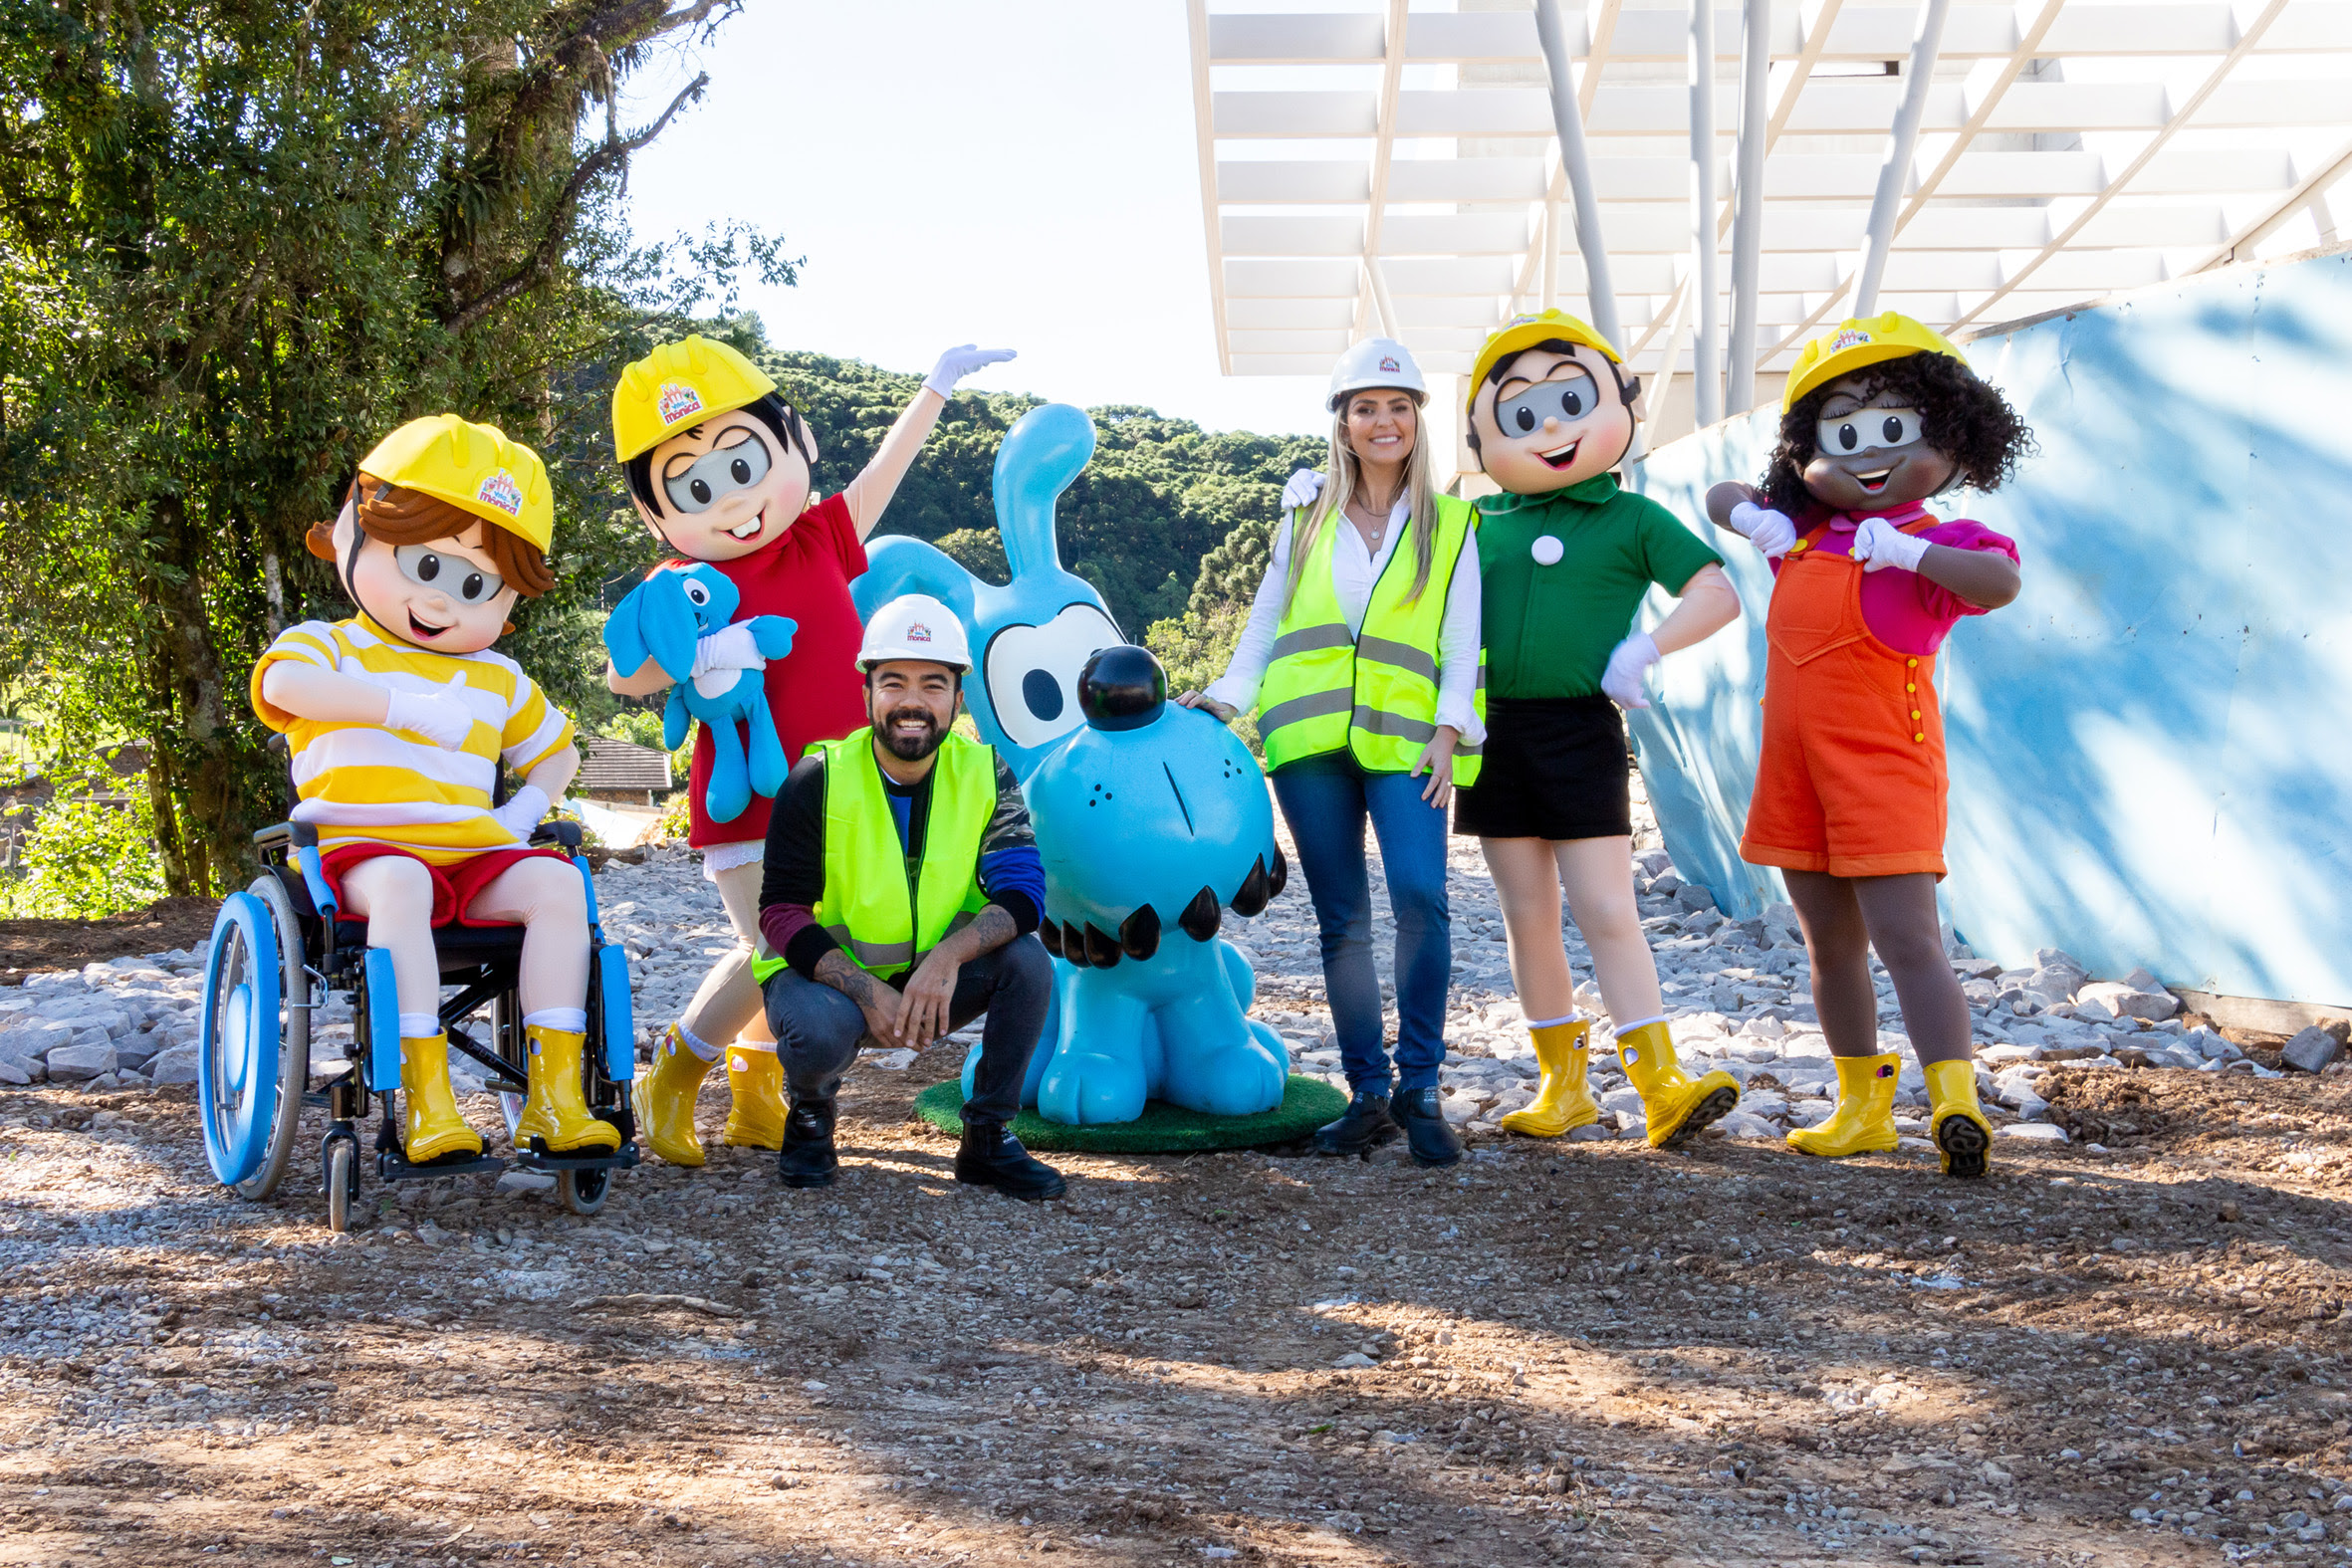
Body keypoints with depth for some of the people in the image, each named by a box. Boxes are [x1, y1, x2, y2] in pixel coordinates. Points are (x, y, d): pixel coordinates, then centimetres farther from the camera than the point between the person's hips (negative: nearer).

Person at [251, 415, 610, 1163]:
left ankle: (555, 1095, -24)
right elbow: (286, 684, -16)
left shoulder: (497, 680, 24)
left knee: (557, 883, -24)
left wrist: (527, 807, 15)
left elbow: (557, 752, 38)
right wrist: (402, 705, -22)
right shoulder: (326, 646, 9)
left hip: (476, 852, 5)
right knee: (399, 885, -39)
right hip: (363, 849, -4)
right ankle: (426, 1095, -41)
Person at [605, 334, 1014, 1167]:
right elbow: (623, 674, -14)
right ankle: (669, 1082, 6)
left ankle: (756, 1096, 25)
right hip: (747, 809, -5)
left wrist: (937, 388, 25)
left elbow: (881, 470, 18)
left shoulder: (820, 539, 6)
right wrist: (697, 654, -33)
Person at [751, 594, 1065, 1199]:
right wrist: (867, 992, -28)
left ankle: (988, 1137, -5)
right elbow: (782, 912, -14)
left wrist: (948, 956, -35)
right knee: (817, 1031, -36)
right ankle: (809, 1113, 3)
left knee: (1027, 961, -23)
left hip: (936, 983, 3)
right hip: (831, 975, -3)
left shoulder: (985, 775, -6)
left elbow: (1022, 891, -16)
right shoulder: (819, 780, -13)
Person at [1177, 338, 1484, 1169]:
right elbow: (1266, 622, 19)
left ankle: (1418, 1088, -11)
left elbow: (1462, 639, 7)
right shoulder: (1306, 518, 18)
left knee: (1420, 896, -20)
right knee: (1341, 917, 2)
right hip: (1309, 734, 2)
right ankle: (1368, 1094, 7)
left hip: (1403, 737, -2)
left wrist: (1451, 729, -5)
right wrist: (1225, 695, 6)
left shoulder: (1449, 524, 13)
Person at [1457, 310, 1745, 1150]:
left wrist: (1643, 650, -16)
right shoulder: (1482, 521, 9)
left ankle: (1660, 1082, -6)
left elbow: (1717, 595, -4)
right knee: (1527, 915, 7)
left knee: (1605, 911, -8)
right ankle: (1562, 1083, 16)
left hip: (1580, 733, -3)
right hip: (1494, 733, 4)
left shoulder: (1632, 519, 1)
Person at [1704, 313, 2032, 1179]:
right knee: (1831, 946, 15)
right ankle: (1862, 1105, 26)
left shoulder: (1929, 542, -10)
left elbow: (2000, 580, -31)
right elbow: (1720, 497, 26)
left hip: (1884, 769, -8)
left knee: (1906, 940, -15)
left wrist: (1906, 550, -32)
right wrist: (1752, 517, 5)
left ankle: (1956, 1105, -19)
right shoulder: (1802, 534, 11)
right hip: (1796, 770, 8)